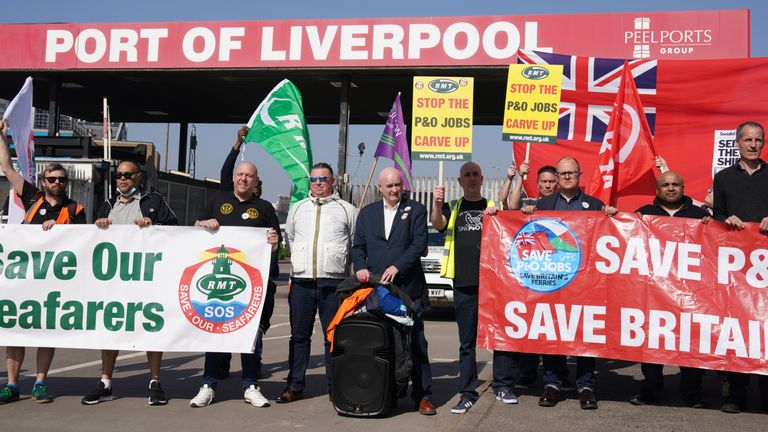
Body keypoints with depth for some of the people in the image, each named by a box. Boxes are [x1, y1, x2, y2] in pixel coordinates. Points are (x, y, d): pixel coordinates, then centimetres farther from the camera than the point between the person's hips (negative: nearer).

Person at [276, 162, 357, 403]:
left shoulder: (347, 210, 7)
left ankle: (335, 387, 7)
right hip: (301, 282, 3)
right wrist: (300, 260, 14)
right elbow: (289, 238, 24)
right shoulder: (297, 209, 16)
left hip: (333, 283, -3)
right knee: (299, 336, 6)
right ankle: (295, 386, 12)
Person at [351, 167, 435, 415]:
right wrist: (360, 267, -5)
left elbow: (419, 243, -5)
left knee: (415, 342, -2)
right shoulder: (367, 212, 16)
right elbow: (358, 245, 14)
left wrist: (397, 267, -15)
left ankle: (422, 395, 3)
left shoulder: (415, 210, 5)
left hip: (408, 287, -3)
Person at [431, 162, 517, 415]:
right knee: (467, 340, 4)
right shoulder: (453, 208, 12)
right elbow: (438, 225, -6)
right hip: (464, 283, 0)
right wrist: (437, 204, -28)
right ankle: (467, 393, 8)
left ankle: (502, 386, 15)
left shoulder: (493, 206, 12)